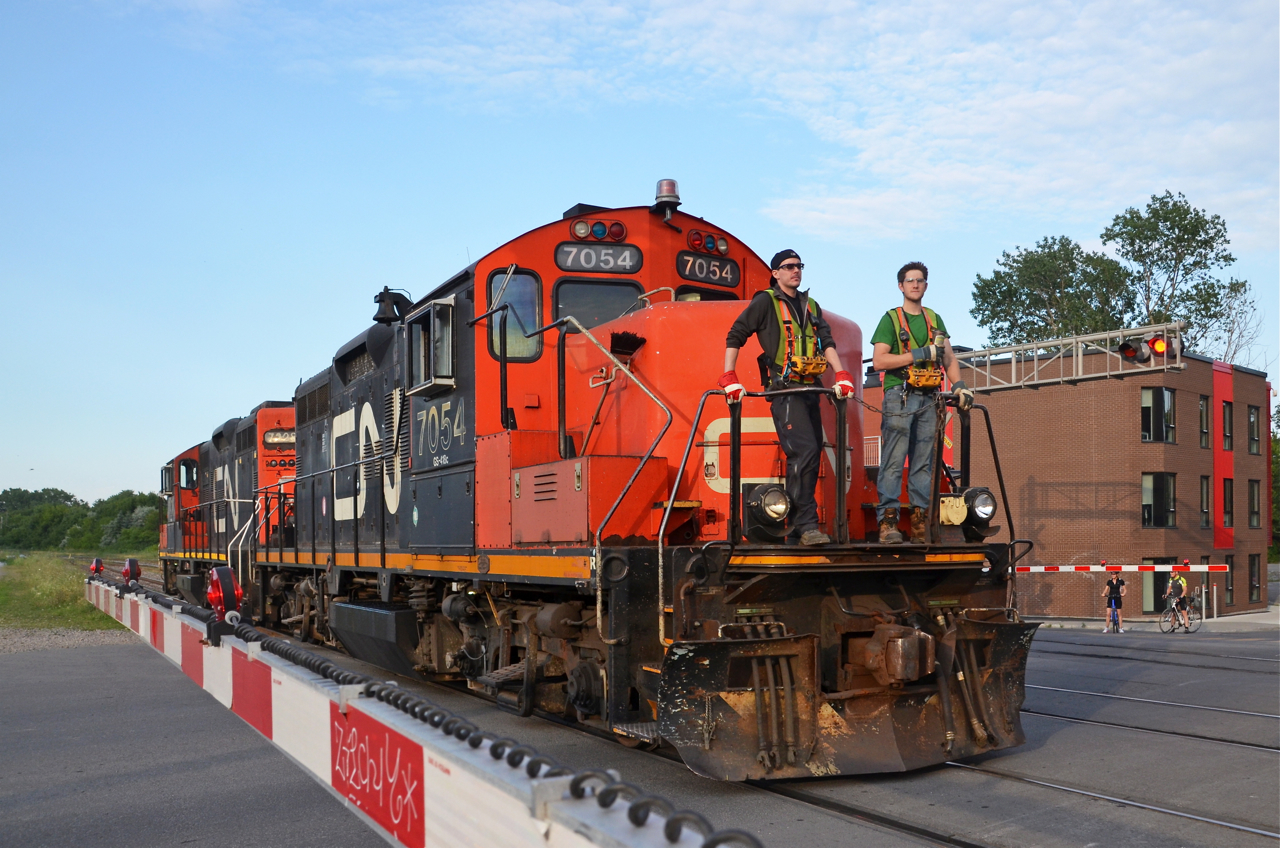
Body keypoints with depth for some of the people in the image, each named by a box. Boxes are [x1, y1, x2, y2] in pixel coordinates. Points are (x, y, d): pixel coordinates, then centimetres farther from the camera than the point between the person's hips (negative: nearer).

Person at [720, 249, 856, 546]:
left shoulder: (811, 306, 21)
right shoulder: (765, 302, 2)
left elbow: (826, 342, 13)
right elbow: (735, 337, -1)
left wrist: (841, 374, -1)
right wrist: (729, 378, -10)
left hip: (809, 390, 7)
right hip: (783, 390, -7)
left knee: (812, 455, 6)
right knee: (804, 450, -19)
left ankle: (797, 525, 16)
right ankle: (806, 525, -17)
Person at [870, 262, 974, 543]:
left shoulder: (934, 319, 19)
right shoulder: (891, 319, 3)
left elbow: (948, 357, 13)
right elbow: (879, 360, -7)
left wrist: (958, 385, -4)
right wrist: (920, 354, -12)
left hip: (928, 398, 5)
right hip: (899, 396, -5)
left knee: (924, 463, 4)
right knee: (893, 461, -10)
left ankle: (920, 520, 7)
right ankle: (888, 521, -13)